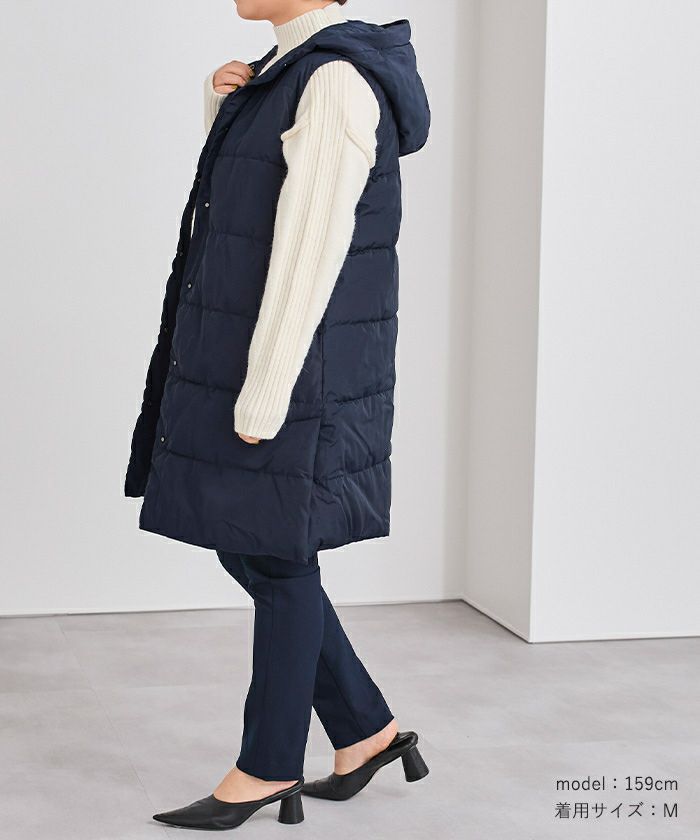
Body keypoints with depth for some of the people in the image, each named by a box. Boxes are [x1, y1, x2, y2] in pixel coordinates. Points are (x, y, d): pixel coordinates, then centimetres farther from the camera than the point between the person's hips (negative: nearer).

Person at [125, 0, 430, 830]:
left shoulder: (338, 79, -17)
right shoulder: (295, 71, 13)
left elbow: (311, 252, -21)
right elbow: (235, 202, 23)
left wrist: (262, 400, -20)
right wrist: (224, 105, 5)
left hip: (293, 373, -10)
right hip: (243, 359, 10)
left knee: (277, 560, 2)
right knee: (243, 550, 14)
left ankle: (267, 769, 18)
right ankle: (367, 730, 24)